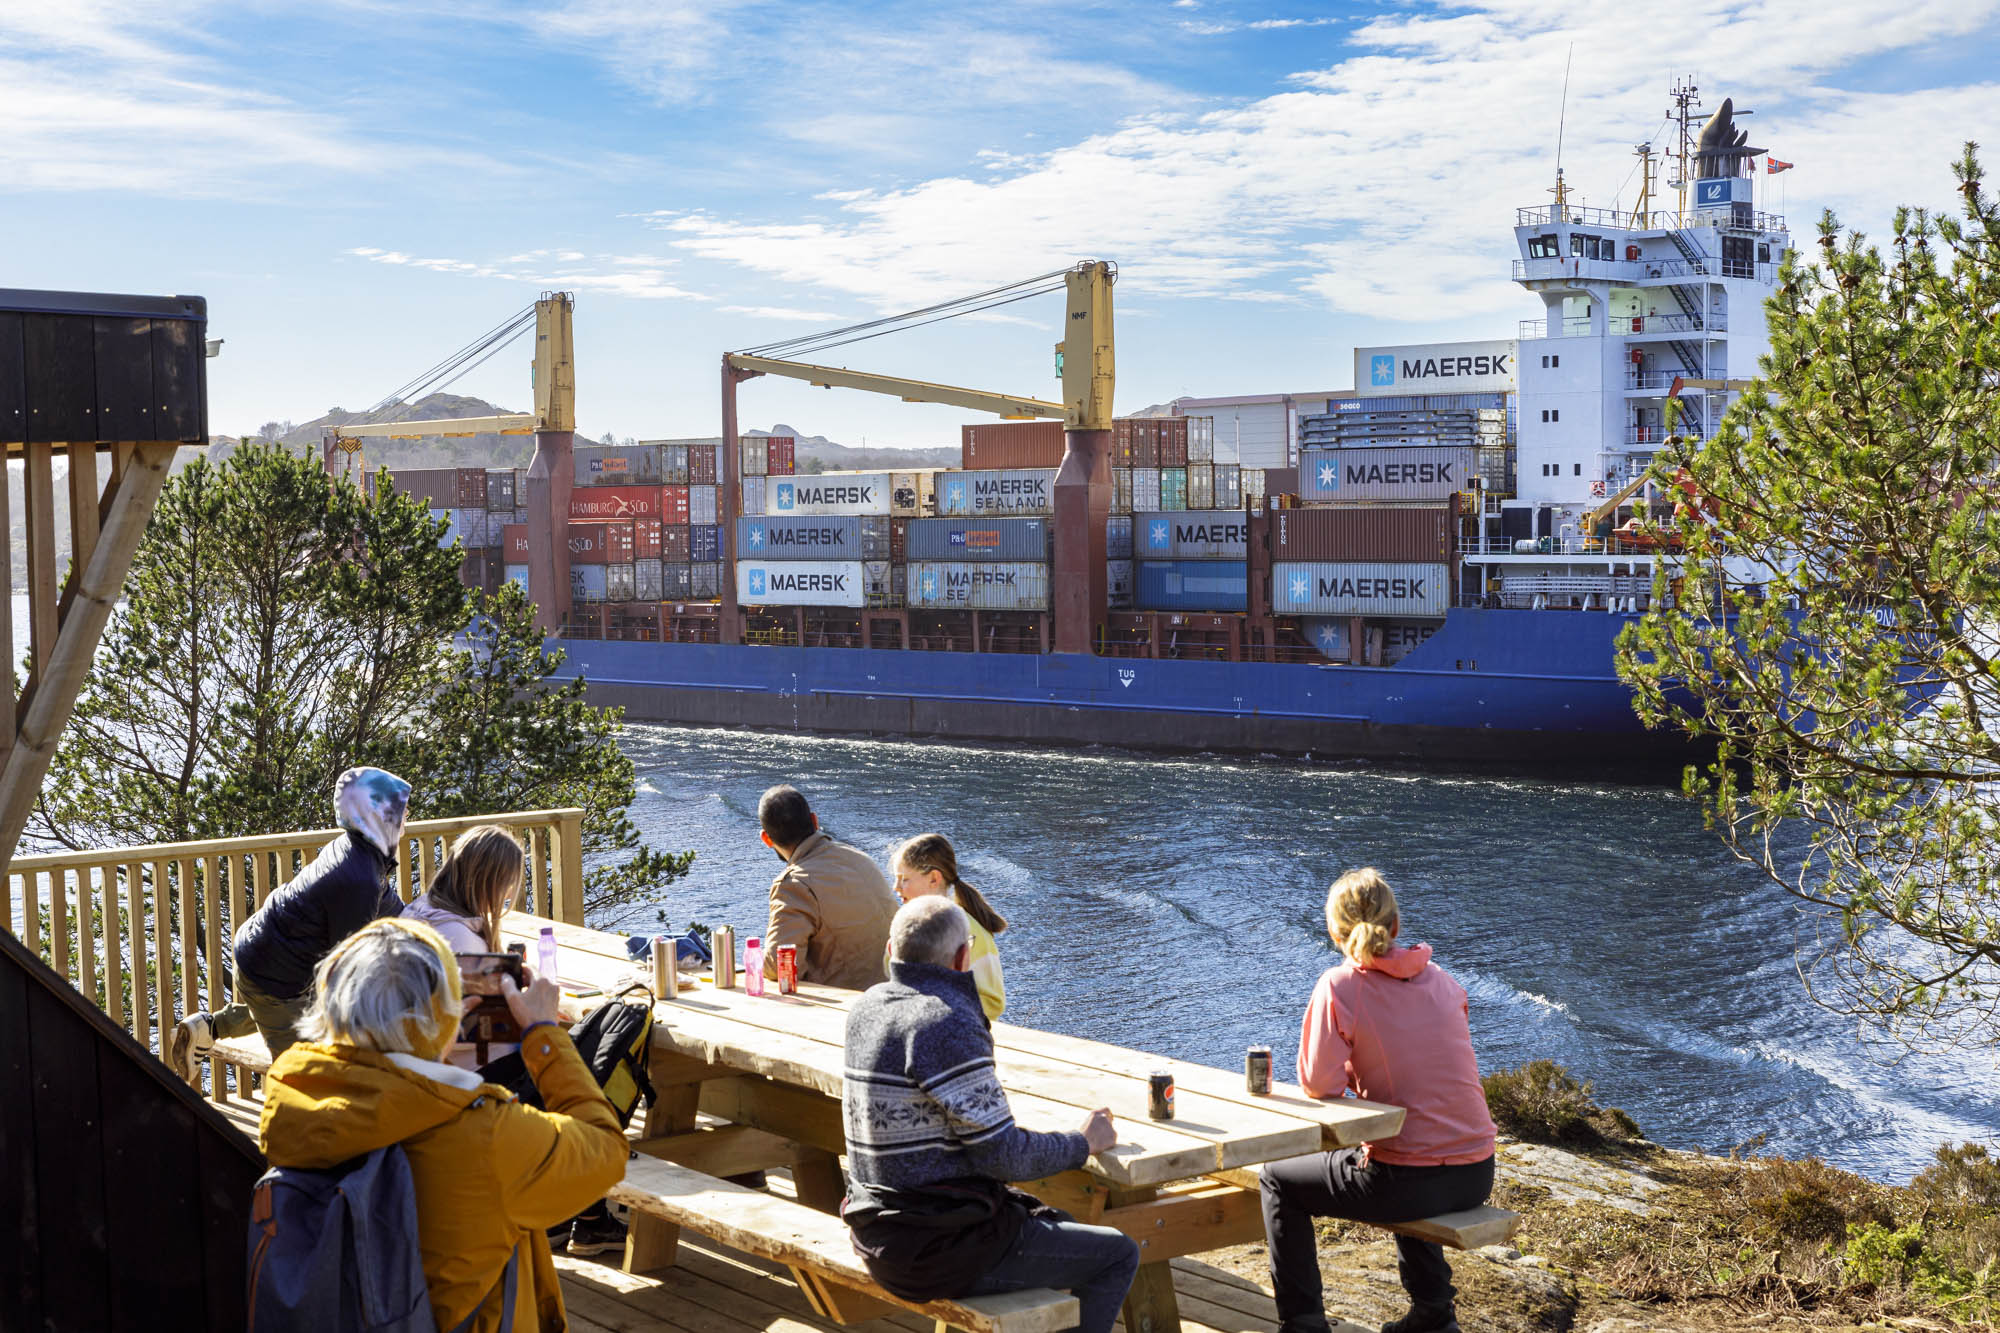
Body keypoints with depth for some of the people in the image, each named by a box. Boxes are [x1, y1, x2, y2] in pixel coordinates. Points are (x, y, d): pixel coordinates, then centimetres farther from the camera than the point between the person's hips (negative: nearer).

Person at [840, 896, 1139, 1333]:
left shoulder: (867, 1007, 5)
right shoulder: (949, 1025, -23)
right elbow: (1003, 1156, -19)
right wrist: (1084, 1142, -5)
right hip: (938, 1254, -10)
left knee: (1063, 1227, 29)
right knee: (1117, 1255, 1)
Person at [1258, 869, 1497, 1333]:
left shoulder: (1340, 986, -10)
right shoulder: (1444, 982, 7)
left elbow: (1318, 1084, -10)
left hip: (1408, 1181, -6)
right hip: (1476, 1175, 6)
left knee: (1279, 1181, 18)